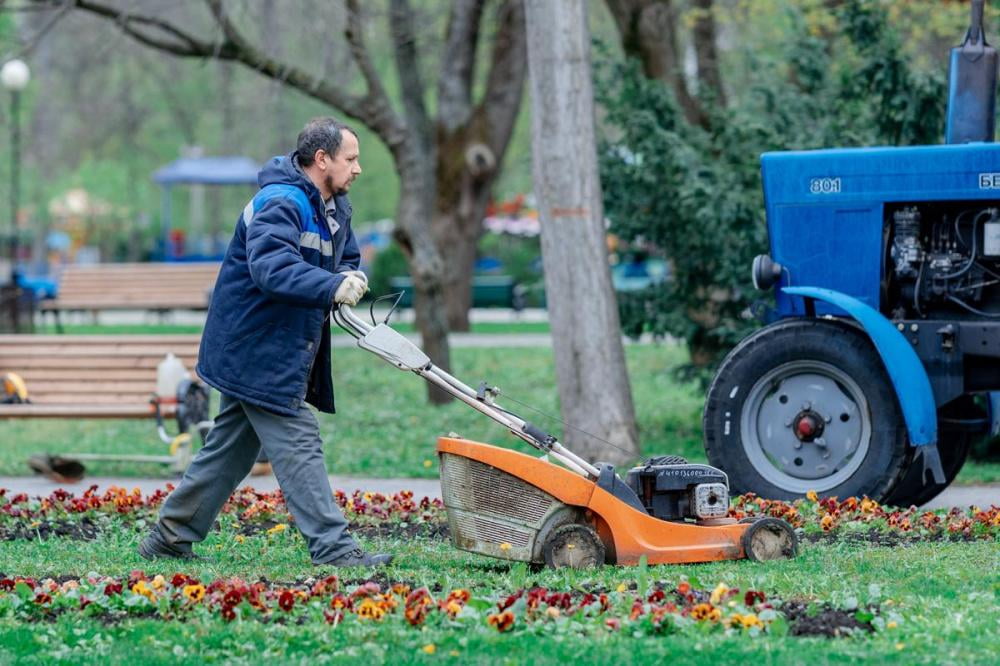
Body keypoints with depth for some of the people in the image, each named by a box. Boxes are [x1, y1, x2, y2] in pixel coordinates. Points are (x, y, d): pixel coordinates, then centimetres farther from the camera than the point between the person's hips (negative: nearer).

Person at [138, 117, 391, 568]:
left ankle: (170, 539, 23)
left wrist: (349, 277, 1)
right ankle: (333, 549, -9)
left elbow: (346, 258, 26)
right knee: (298, 447, -10)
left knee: (230, 450, 15)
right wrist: (332, 287, -47)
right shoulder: (280, 203, -20)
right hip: (258, 354, -11)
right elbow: (270, 265, -36)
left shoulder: (334, 209, 13)